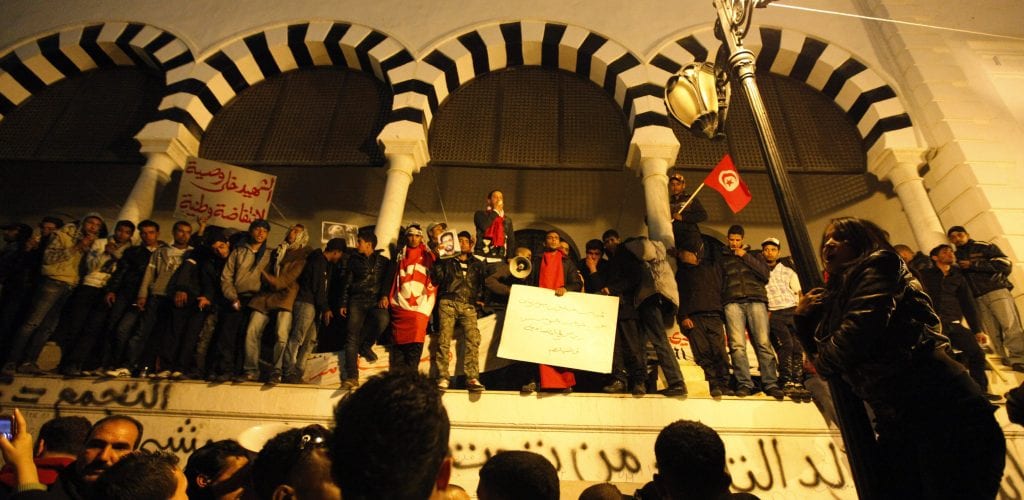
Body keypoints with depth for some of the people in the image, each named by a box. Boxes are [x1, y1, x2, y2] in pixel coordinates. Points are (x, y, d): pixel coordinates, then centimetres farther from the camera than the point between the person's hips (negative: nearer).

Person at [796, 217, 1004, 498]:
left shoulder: (876, 265, -2)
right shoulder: (835, 299, 19)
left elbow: (860, 328, -20)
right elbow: (824, 362, 22)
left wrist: (823, 361, -1)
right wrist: (805, 319, 8)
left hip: (941, 409, -8)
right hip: (896, 422, 8)